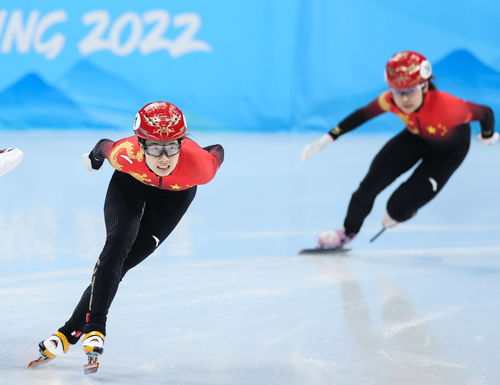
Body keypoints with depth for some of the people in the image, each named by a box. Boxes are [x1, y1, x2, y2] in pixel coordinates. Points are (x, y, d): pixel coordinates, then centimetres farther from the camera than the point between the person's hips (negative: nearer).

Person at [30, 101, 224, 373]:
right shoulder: (126, 155, -39)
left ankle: (70, 332, -3)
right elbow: (106, 147, -14)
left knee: (126, 261, -6)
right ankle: (94, 326, -18)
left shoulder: (199, 164, -43)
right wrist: (96, 154, 8)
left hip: (176, 194, 0)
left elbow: (217, 154, -19)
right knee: (117, 245, -22)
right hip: (131, 184, 0)